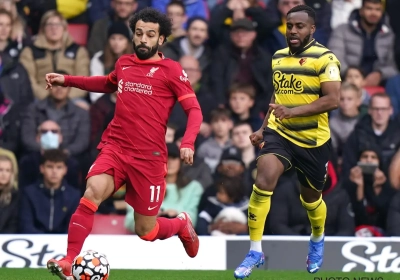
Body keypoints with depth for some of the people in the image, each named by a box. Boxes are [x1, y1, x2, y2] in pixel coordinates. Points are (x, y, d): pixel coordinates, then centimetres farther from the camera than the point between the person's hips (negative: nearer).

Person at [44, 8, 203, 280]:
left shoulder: (171, 70, -3)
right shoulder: (123, 63, 10)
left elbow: (194, 109, -5)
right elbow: (109, 84, 34)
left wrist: (188, 143, -22)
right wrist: (67, 80, 29)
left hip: (149, 157, -3)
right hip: (115, 147, 3)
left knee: (146, 232, 4)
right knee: (92, 193, -28)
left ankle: (182, 224, 38)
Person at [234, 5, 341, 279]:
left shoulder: (324, 58, -13)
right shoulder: (278, 57, 7)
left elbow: (333, 99, -22)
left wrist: (292, 111, -30)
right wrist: (263, 128, 14)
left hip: (313, 141, -3)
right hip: (279, 133, 3)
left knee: (311, 198, 16)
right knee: (263, 180, -23)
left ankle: (317, 240, 50)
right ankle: (255, 252, -16)